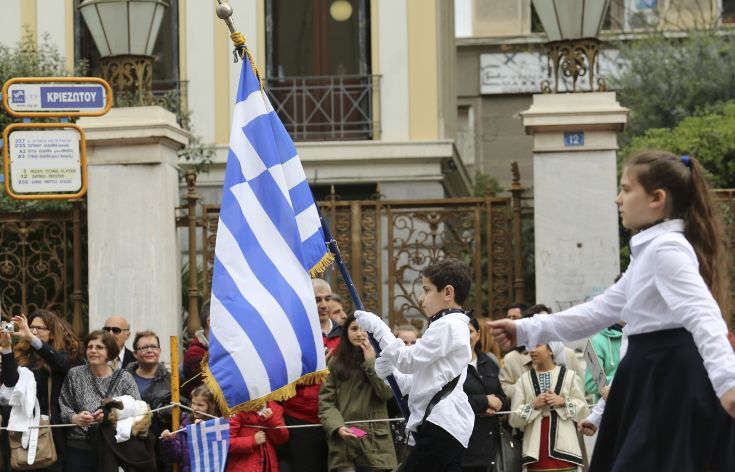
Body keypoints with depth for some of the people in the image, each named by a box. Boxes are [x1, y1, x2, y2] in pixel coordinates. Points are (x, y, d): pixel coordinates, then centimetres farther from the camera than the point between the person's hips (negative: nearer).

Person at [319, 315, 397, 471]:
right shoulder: (335, 362, 9)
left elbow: (388, 392, -7)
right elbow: (326, 401, 1)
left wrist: (371, 363, -7)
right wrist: (337, 427, -15)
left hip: (375, 441, 0)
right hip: (343, 442, 0)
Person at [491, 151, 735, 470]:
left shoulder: (666, 247, -14)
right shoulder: (650, 250, 20)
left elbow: (701, 315, -28)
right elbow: (602, 309, 24)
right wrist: (526, 330, 23)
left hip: (672, 378, -11)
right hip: (658, 377, 11)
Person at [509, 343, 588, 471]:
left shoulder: (570, 375, 6)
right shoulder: (524, 379, 9)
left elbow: (583, 411, 4)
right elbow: (513, 419, 5)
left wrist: (563, 402, -10)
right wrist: (533, 405, -10)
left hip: (564, 450, -1)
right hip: (535, 452, 1)